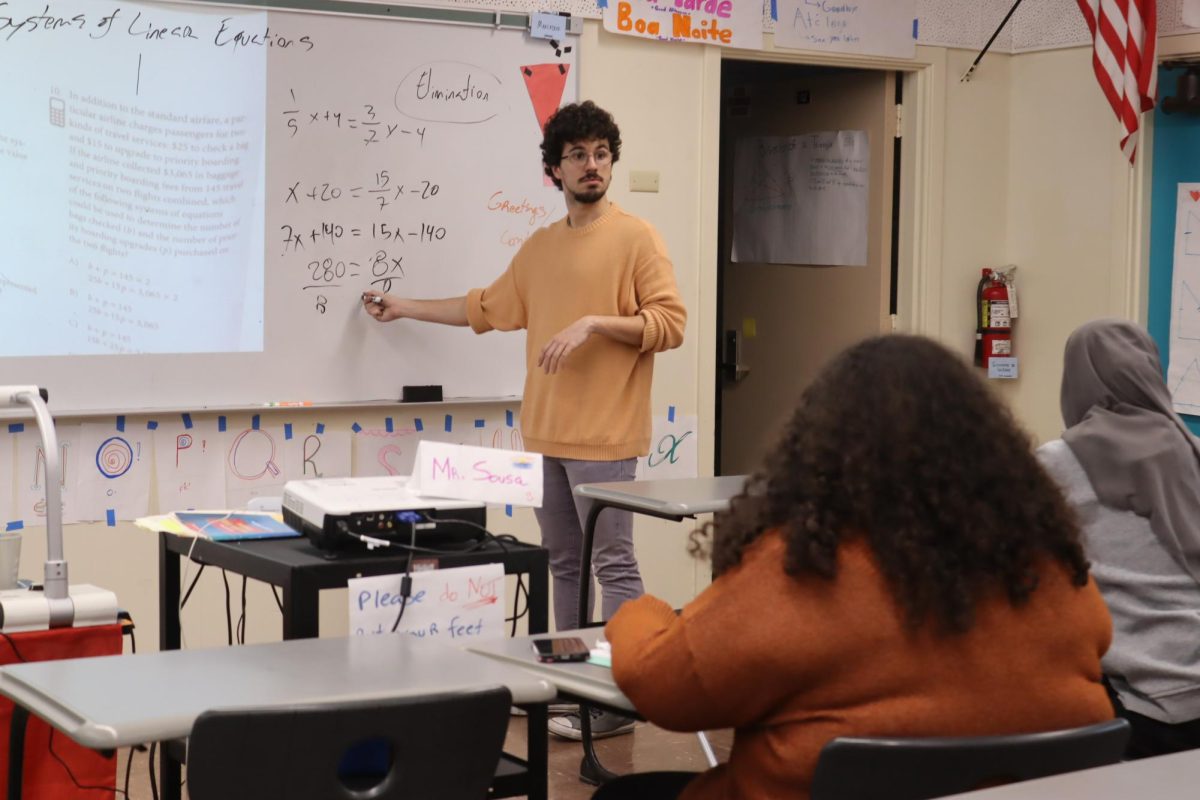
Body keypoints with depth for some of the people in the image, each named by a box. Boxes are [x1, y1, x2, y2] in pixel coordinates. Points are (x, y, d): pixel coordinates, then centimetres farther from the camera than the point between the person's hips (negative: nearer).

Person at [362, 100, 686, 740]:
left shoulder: (635, 238, -5)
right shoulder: (539, 247, 15)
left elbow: (671, 323, -11)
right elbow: (487, 309, 25)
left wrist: (593, 323, -20)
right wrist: (406, 308, 29)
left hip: (603, 437, -7)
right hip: (545, 435, 7)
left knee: (613, 565, -5)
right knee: (564, 563, 13)